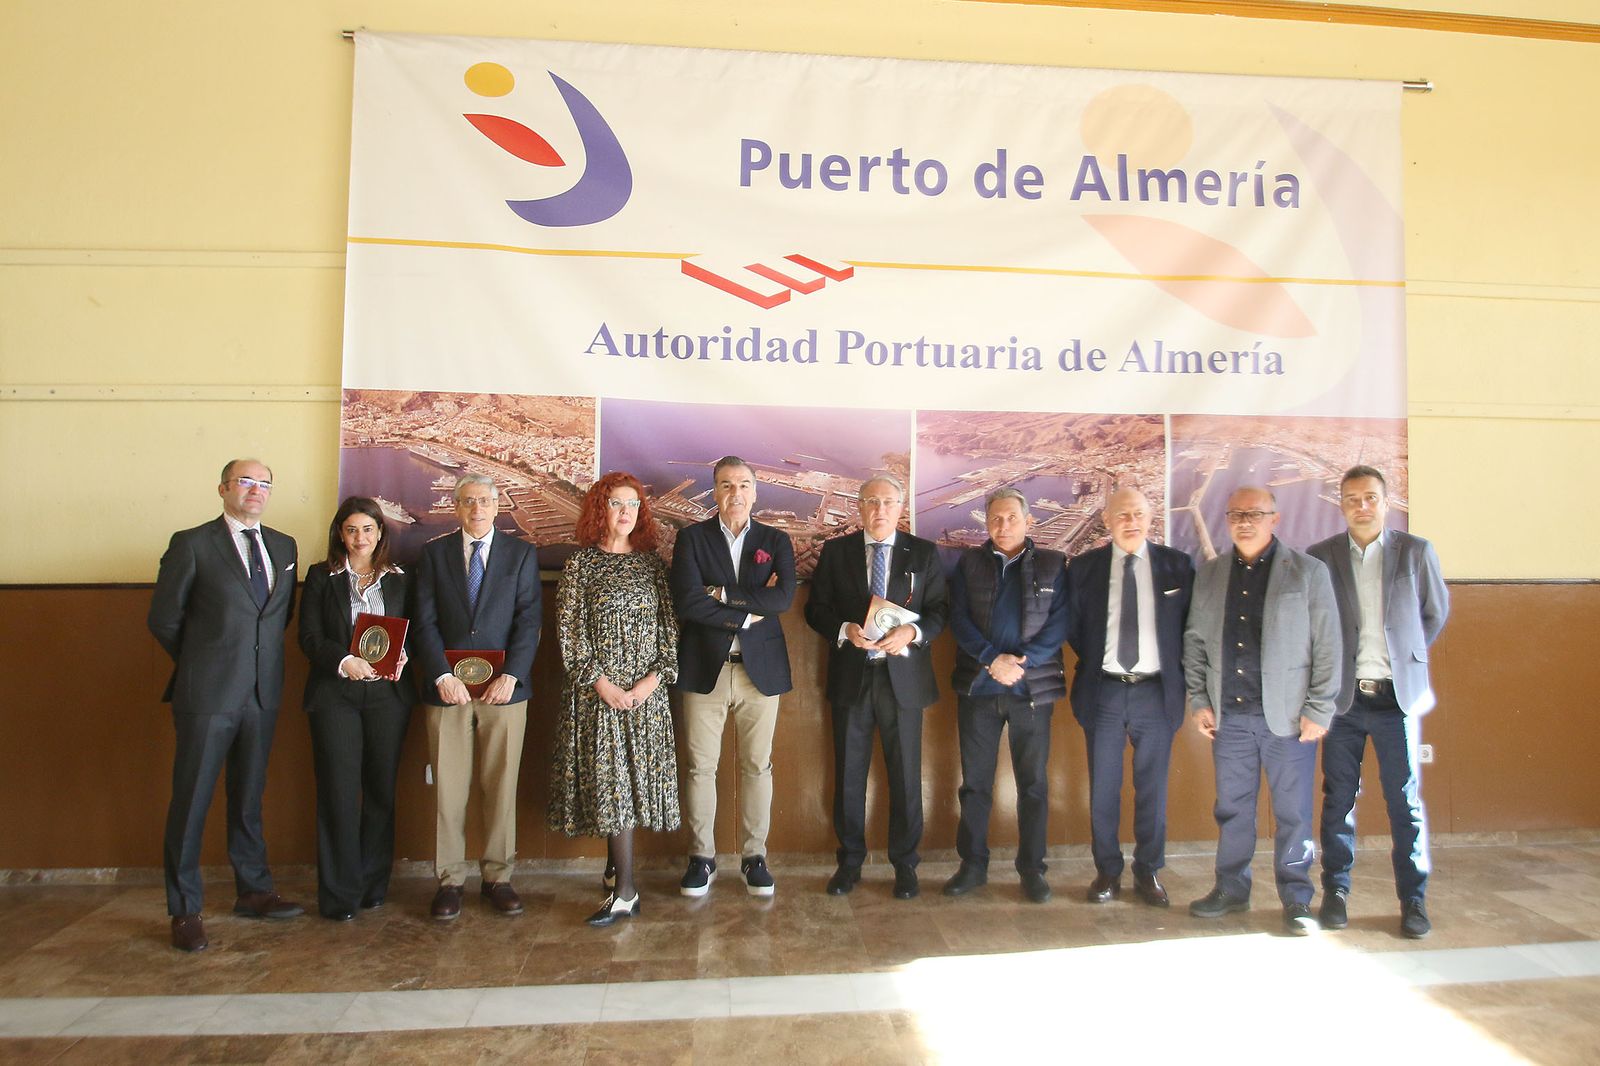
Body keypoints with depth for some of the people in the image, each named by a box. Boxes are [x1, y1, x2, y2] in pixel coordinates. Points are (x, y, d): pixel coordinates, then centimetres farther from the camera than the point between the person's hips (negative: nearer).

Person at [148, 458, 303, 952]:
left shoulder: (284, 547, 11)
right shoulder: (191, 544, -3)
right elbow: (163, 619, 0)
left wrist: (262, 659, 8)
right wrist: (202, 662, 6)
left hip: (262, 692, 5)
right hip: (208, 692, -4)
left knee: (249, 796, 15)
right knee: (191, 800, 3)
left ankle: (254, 892, 26)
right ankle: (185, 910, 14)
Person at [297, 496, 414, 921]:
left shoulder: (399, 579, 11)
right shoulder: (321, 576, 7)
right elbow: (309, 637, -1)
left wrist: (401, 656, -11)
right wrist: (345, 660, -17)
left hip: (387, 693, 2)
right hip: (334, 695, -1)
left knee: (381, 791, 6)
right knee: (338, 793, -1)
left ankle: (374, 884, 19)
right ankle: (339, 893, 8)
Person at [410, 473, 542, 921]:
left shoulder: (521, 553, 7)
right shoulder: (434, 552, 9)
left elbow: (528, 621, 0)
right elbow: (424, 622, 2)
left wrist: (511, 675, -11)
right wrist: (442, 675, -10)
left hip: (503, 687, 0)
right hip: (448, 687, 0)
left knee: (501, 787, 4)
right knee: (448, 788, 4)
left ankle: (497, 876, 17)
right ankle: (450, 880, 16)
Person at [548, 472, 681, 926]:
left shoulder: (652, 562, 8)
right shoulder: (581, 563, 1)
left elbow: (669, 625, 6)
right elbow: (570, 631, -3)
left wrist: (655, 677, -7)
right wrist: (603, 684, -11)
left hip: (647, 692, 3)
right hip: (597, 691, -2)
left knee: (636, 780, 5)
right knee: (608, 782, -3)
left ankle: (616, 868, 22)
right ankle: (625, 892, 2)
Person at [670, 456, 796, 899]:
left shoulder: (776, 541, 7)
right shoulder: (692, 538, 2)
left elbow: (784, 597, -10)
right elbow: (687, 601, -12)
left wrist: (723, 593, -13)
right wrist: (748, 614, -12)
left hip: (760, 669, 1)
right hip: (705, 668, -1)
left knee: (757, 766, 8)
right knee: (700, 766, 5)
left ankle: (754, 857, 21)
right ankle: (702, 857, 20)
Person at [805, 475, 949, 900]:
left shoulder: (924, 553, 4)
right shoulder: (835, 552, 4)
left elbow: (940, 608, 3)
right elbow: (816, 608, 4)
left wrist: (912, 632, -16)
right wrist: (844, 630, -15)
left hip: (903, 677, 0)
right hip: (850, 677, 1)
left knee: (905, 775, 7)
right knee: (848, 774, 9)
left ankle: (905, 864, 23)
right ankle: (850, 861, 25)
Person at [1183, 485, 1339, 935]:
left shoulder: (1309, 572, 0)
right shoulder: (1210, 574, 9)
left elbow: (1327, 646, -3)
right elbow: (1195, 641, 13)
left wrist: (1319, 710, -7)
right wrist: (1199, 700, 7)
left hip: (1288, 714, -3)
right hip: (1228, 714, 3)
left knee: (1293, 812, 4)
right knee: (1231, 808, 11)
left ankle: (1296, 899, 18)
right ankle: (1231, 889, 25)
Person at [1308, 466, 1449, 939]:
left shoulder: (1416, 552, 2)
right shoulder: (1320, 557, 1)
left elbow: (1436, 612, 13)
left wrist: (1406, 656, 12)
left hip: (1398, 696, 0)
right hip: (1343, 696, 0)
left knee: (1406, 801, 4)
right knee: (1339, 799, 7)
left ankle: (1413, 900, 16)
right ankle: (1335, 893, 18)